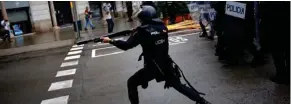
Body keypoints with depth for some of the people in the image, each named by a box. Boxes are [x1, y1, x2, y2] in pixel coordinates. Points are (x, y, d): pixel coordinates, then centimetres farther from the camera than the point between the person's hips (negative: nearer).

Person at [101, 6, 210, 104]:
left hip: (151, 67, -5)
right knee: (179, 85, 23)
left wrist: (110, 41, -2)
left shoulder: (142, 30, -15)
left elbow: (127, 45, -13)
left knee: (131, 83, 16)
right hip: (166, 65, 5)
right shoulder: (162, 26, -1)